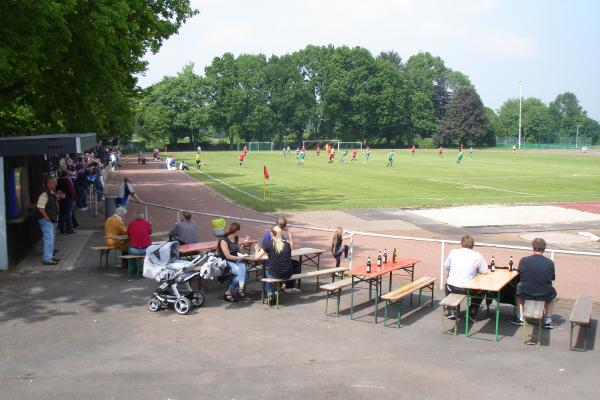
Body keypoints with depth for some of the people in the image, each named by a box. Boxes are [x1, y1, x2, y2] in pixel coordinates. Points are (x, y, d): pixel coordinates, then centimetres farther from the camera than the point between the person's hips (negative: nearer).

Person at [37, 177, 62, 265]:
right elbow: (40, 207, -24)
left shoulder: (53, 192, 11)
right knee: (49, 238, -12)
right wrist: (46, 217, -20)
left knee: (51, 238, 18)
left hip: (53, 219, 10)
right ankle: (47, 259, -12)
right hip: (46, 220, -10)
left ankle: (50, 256, 30)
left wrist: (57, 198, 9)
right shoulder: (44, 193, -19)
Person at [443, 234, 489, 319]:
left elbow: (447, 268, 13)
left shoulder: (453, 252, 4)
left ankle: (452, 311, 28)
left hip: (452, 287, 2)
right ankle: (472, 313, 22)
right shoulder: (477, 256, -2)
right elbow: (485, 272, 1)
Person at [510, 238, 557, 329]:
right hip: (545, 295, 0)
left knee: (518, 286, 34)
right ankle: (548, 320, 28)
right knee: (552, 293, 34)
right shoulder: (550, 263, -11)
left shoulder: (523, 260, -11)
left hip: (526, 294, 0)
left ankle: (520, 318, 33)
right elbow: (553, 278, 5)